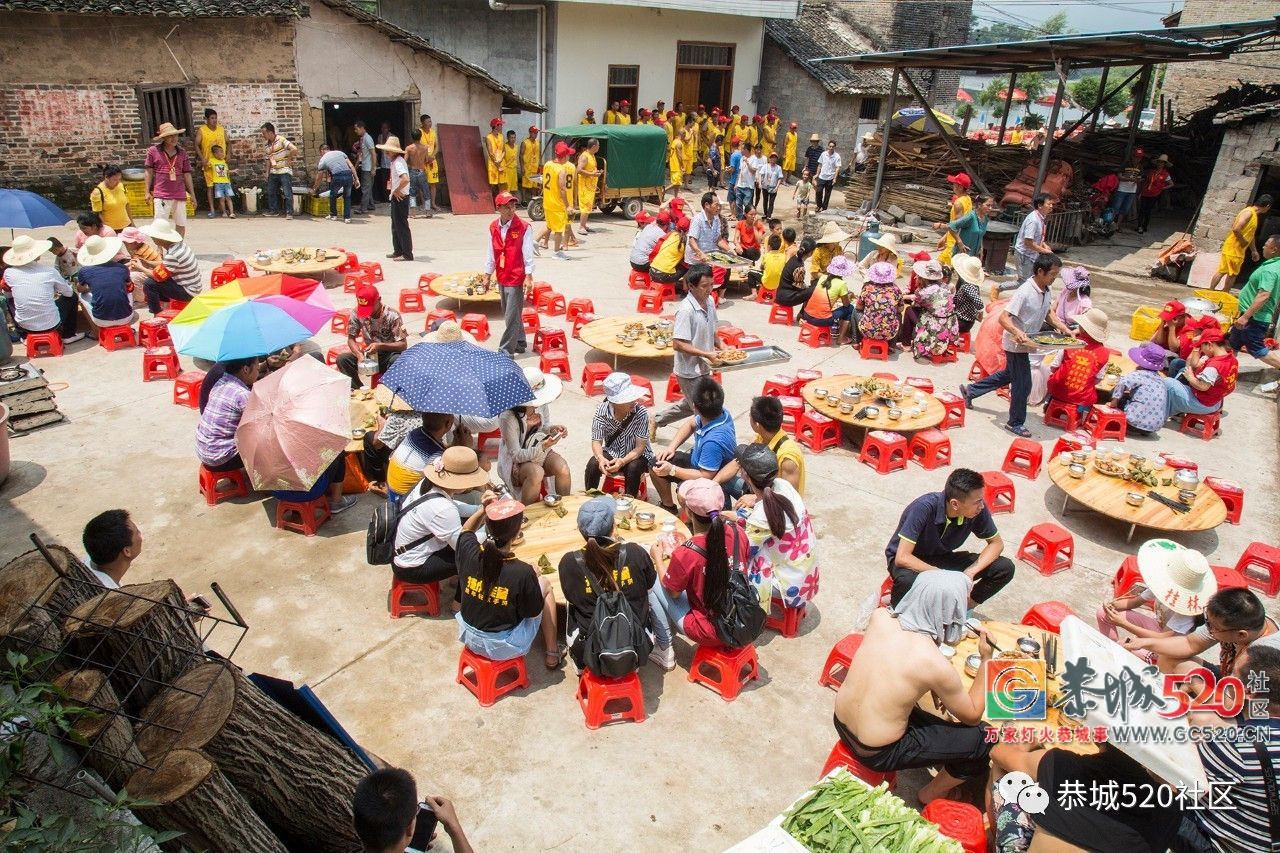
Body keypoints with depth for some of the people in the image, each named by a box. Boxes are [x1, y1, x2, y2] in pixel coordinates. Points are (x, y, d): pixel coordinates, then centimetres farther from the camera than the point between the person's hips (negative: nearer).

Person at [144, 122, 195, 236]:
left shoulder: (182, 153, 9)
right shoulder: (153, 151, 1)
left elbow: (187, 174, 12)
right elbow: (149, 172, 5)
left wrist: (192, 194, 11)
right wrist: (148, 192, 2)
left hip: (180, 195, 3)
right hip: (161, 195, -3)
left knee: (181, 225, 8)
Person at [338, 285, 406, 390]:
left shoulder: (392, 316, -19)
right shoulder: (356, 314, -9)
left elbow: (403, 344, -19)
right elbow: (351, 339, -3)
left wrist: (380, 346, -33)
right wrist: (359, 354, -23)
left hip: (389, 356, -4)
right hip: (369, 355, 4)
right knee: (342, 359, -19)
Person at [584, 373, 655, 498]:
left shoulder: (641, 412, -23)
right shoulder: (602, 410, -17)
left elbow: (640, 446, -21)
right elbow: (596, 441, -14)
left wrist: (622, 461, -39)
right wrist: (601, 458, -36)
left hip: (636, 455, -1)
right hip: (611, 452, 2)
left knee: (633, 468, -32)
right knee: (593, 464, -25)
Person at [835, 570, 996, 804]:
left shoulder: (880, 617, -11)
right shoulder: (937, 666, -26)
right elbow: (972, 716, -6)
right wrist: (986, 659, -5)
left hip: (841, 722, 6)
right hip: (876, 754, -6)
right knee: (985, 737, 4)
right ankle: (932, 794, 25)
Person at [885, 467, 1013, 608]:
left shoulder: (978, 509, -19)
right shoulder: (925, 507, -33)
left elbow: (996, 543, -4)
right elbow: (902, 558, -34)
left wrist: (971, 571, -20)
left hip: (941, 559, 5)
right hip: (912, 562, -5)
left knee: (1005, 567, -13)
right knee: (908, 580, -40)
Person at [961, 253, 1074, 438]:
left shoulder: (1046, 291, 2)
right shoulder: (1025, 292, -25)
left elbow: (1047, 314, 17)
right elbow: (1003, 317, -29)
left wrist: (1064, 329, 5)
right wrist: (1017, 332, -45)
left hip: (1025, 344, 9)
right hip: (1016, 345, -9)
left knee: (1008, 375, 24)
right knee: (1023, 384, 1)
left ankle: (970, 391, 37)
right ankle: (1015, 423, 18)